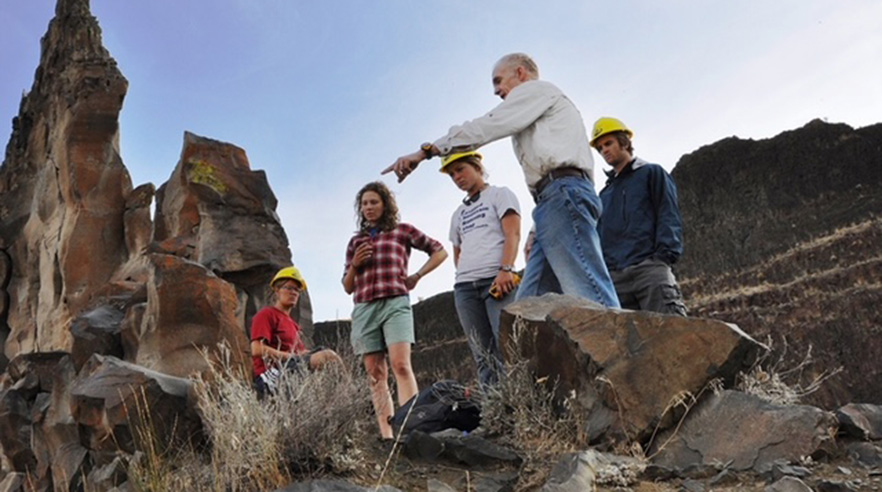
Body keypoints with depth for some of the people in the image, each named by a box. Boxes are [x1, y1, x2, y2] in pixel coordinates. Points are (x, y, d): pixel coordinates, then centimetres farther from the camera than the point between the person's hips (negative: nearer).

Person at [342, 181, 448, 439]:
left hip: (395, 303, -4)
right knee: (375, 374, -2)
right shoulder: (355, 241, 21)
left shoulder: (402, 231, 12)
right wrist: (354, 265, 1)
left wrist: (416, 277, 5)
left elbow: (440, 251, 14)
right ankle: (386, 435, -3)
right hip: (364, 309, 4)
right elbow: (348, 287, 20)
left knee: (401, 365, -19)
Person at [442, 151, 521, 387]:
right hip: (465, 287, 5)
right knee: (484, 356, -2)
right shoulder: (458, 214, 28)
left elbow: (513, 234, -3)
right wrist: (463, 276, 11)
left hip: (498, 280, -5)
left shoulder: (500, 194, 12)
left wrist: (506, 269, -17)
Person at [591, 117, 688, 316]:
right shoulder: (605, 193, 29)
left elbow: (669, 216, 3)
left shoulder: (652, 173, 14)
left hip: (650, 267, -5)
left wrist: (665, 253, -12)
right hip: (614, 276, 5)